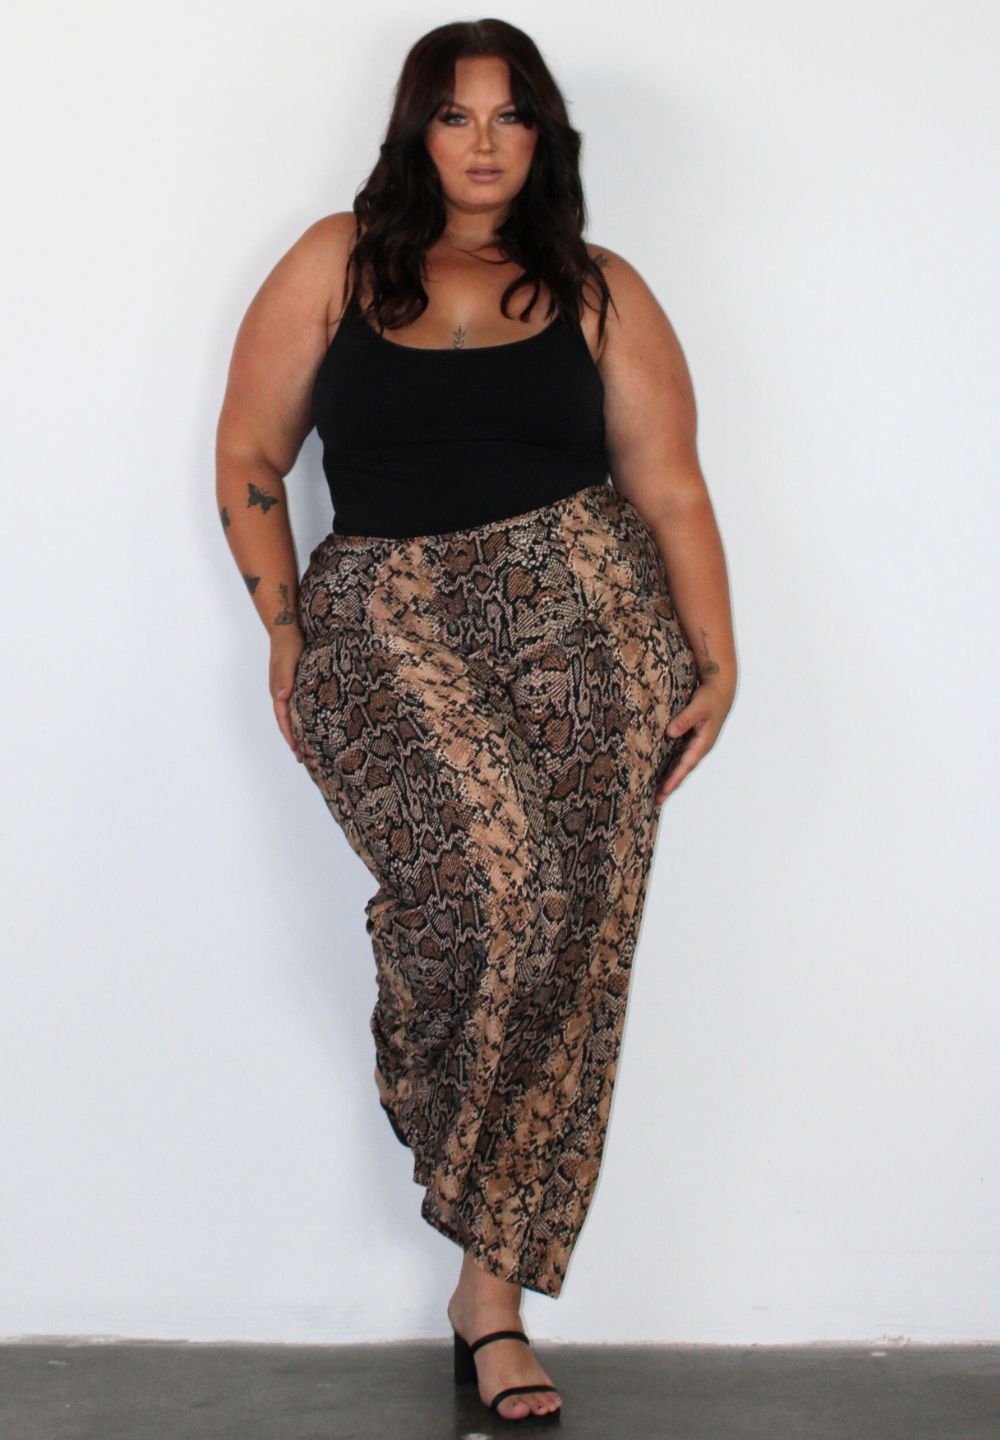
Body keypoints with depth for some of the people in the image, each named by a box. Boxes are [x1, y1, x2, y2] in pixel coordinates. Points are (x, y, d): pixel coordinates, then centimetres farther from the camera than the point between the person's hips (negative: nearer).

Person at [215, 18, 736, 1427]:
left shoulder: (600, 291, 13)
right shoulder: (337, 263, 11)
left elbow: (669, 484, 9)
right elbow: (249, 456, 11)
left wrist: (717, 661, 0)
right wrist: (286, 637, 3)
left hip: (581, 618, 2)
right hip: (387, 618, -1)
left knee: (567, 947, -5)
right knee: (494, 871, -28)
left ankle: (494, 1286, 8)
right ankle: (417, 1070, 7)